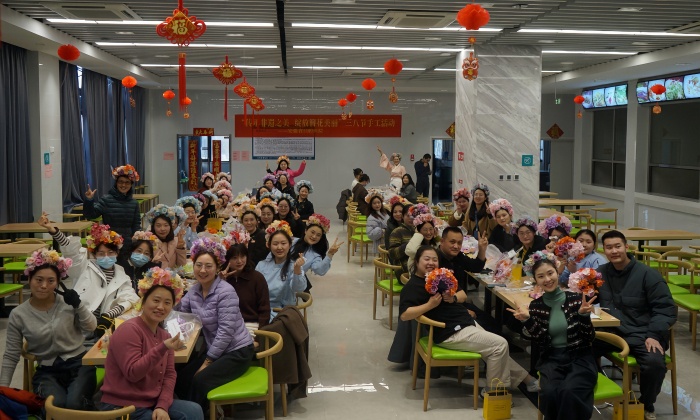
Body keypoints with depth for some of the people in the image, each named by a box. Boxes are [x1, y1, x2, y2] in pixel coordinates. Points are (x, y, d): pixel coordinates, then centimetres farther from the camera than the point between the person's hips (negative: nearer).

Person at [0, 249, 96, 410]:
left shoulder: (68, 301, 1)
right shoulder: (18, 315, -1)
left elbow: (91, 328, 1)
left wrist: (78, 305, -14)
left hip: (79, 364, 1)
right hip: (47, 371, 0)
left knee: (75, 404, -28)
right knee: (57, 404, -32)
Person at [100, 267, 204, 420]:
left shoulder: (164, 335, 8)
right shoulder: (129, 329, -16)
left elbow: (169, 374, 4)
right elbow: (132, 373, -23)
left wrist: (162, 406, -11)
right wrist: (163, 349, -30)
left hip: (152, 403, 7)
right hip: (122, 407, -7)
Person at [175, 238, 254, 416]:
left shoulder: (226, 292, -20)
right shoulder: (194, 290, 3)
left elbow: (226, 332, -22)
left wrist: (207, 362, -18)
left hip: (236, 352, -7)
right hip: (214, 350, 7)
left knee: (199, 381, -21)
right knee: (181, 379, -4)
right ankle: (205, 410, 15)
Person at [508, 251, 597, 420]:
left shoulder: (576, 299, -2)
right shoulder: (535, 306, 4)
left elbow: (589, 339, -3)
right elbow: (543, 342, -5)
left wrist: (584, 315, -20)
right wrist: (527, 320, -18)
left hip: (580, 357, -1)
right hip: (552, 359, 2)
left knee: (568, 391, -33)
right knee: (549, 392, -30)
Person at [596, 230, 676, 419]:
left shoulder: (647, 274, -3)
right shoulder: (601, 272, 10)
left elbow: (666, 309, -5)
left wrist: (654, 335, -18)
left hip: (640, 334, -3)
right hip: (611, 331, 3)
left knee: (655, 363, -32)